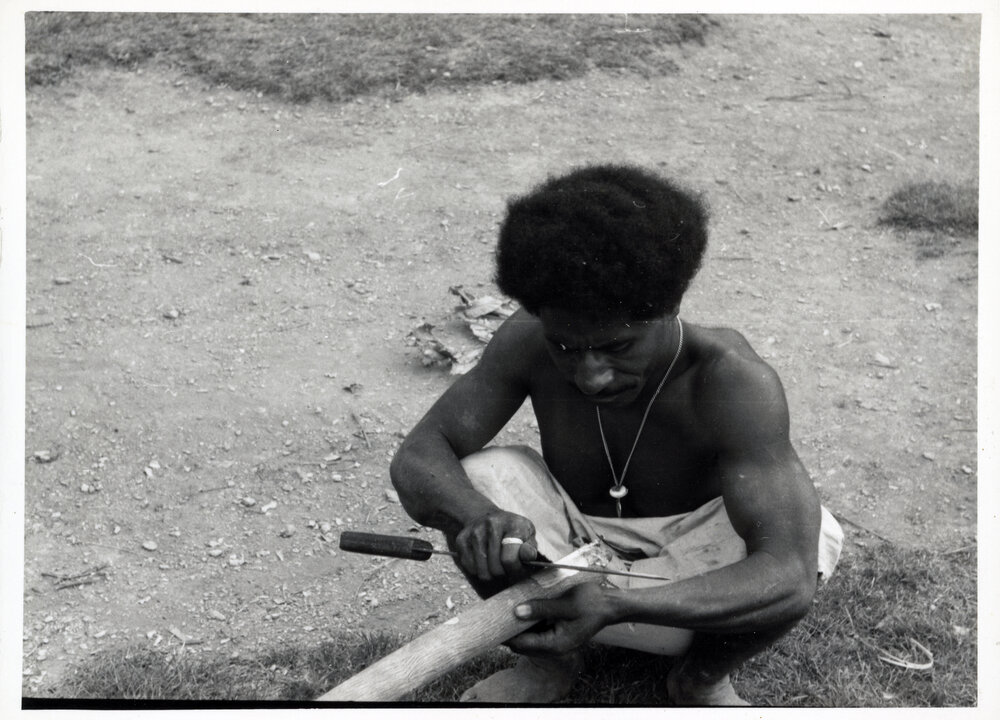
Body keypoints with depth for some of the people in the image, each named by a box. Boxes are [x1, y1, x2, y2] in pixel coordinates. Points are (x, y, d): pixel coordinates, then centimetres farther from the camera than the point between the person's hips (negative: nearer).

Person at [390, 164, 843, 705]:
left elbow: (790, 579, -41)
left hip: (678, 584, -2)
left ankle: (700, 678, 1)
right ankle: (547, 660, 2)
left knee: (812, 536, -32)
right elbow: (415, 457, -22)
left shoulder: (735, 385, -32)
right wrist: (478, 517, -47)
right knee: (461, 479, -26)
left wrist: (615, 606, -54)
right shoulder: (527, 344, -22)